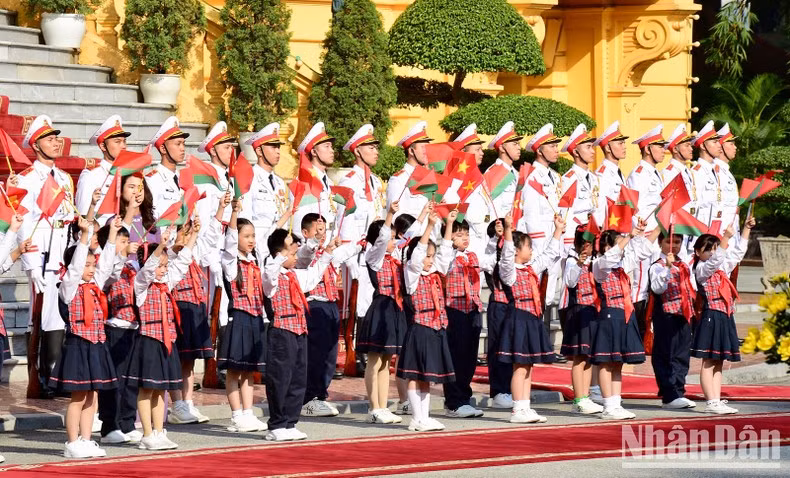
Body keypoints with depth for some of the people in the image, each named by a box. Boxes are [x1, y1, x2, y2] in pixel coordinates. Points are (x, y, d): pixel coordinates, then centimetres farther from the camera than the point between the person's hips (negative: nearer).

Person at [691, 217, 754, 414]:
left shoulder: (723, 268, 17)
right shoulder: (701, 269, -6)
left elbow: (738, 252, 24)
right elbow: (715, 260, -25)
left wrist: (746, 229, 21)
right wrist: (726, 238, -29)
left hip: (725, 318, 8)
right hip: (711, 317, -8)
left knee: (718, 363, 8)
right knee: (708, 362, -7)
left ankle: (717, 401, 9)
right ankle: (711, 403, -10)